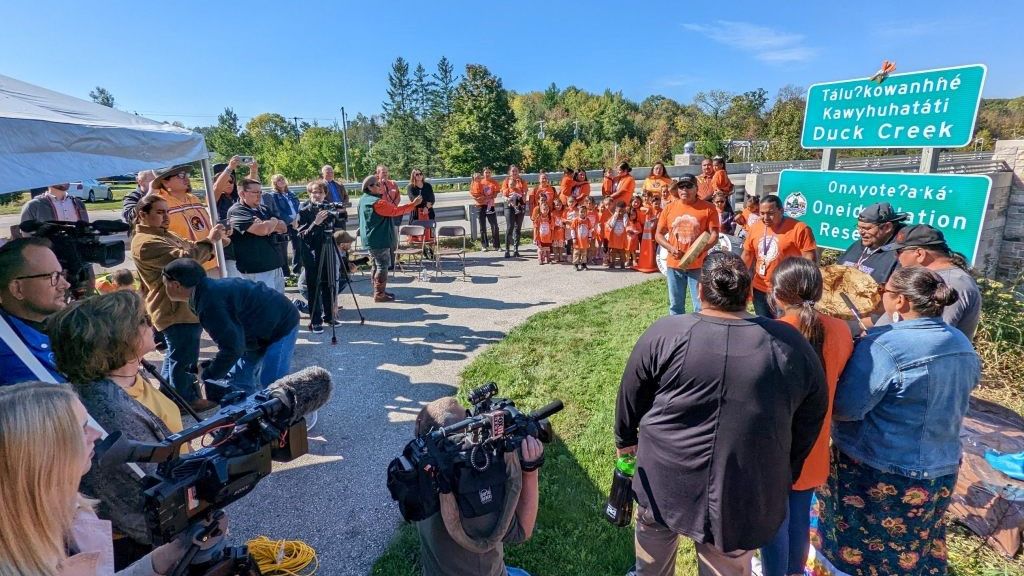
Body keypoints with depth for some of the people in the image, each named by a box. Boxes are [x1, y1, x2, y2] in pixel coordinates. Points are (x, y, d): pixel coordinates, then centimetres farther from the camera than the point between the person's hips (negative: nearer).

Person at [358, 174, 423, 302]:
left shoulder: (364, 199, 11)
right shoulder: (377, 202, -20)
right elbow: (396, 211, -20)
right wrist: (413, 204, -15)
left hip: (370, 239, 10)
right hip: (379, 239, -10)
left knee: (377, 265, 17)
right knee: (382, 266, -3)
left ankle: (378, 291, 25)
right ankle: (379, 294, 1)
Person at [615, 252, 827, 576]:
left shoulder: (664, 335, -14)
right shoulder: (790, 344, -8)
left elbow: (630, 399, -2)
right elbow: (811, 419, 5)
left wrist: (625, 440, 17)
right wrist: (784, 477, 20)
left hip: (662, 482, -1)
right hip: (742, 499, 2)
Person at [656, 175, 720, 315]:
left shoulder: (708, 208, -3)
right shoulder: (669, 208, 5)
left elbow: (714, 234, -5)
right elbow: (658, 234, 7)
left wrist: (701, 249, -24)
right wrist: (670, 248, -11)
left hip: (698, 265, -3)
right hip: (674, 265, 3)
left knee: (701, 307, 2)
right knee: (675, 305, 13)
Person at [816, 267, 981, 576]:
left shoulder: (884, 347, -27)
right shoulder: (962, 344, 0)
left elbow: (842, 409, -27)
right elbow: (950, 397, 17)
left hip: (879, 475, -7)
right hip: (940, 470, 8)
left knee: (856, 551, 14)